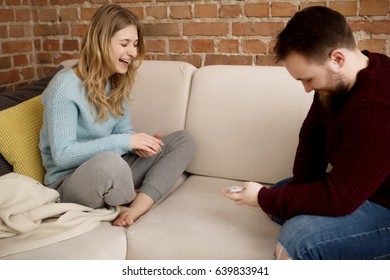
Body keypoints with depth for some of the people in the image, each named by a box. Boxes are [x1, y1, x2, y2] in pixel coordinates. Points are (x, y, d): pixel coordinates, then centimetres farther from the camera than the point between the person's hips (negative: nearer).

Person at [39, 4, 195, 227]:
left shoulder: (116, 83, 5)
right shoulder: (65, 87, -18)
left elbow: (124, 131, 8)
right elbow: (62, 155, -23)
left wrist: (139, 144, -16)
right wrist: (125, 142, -25)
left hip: (110, 174, 8)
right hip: (69, 182, -8)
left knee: (183, 140, -1)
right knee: (109, 161, -42)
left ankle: (138, 207, -20)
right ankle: (132, 199, -7)